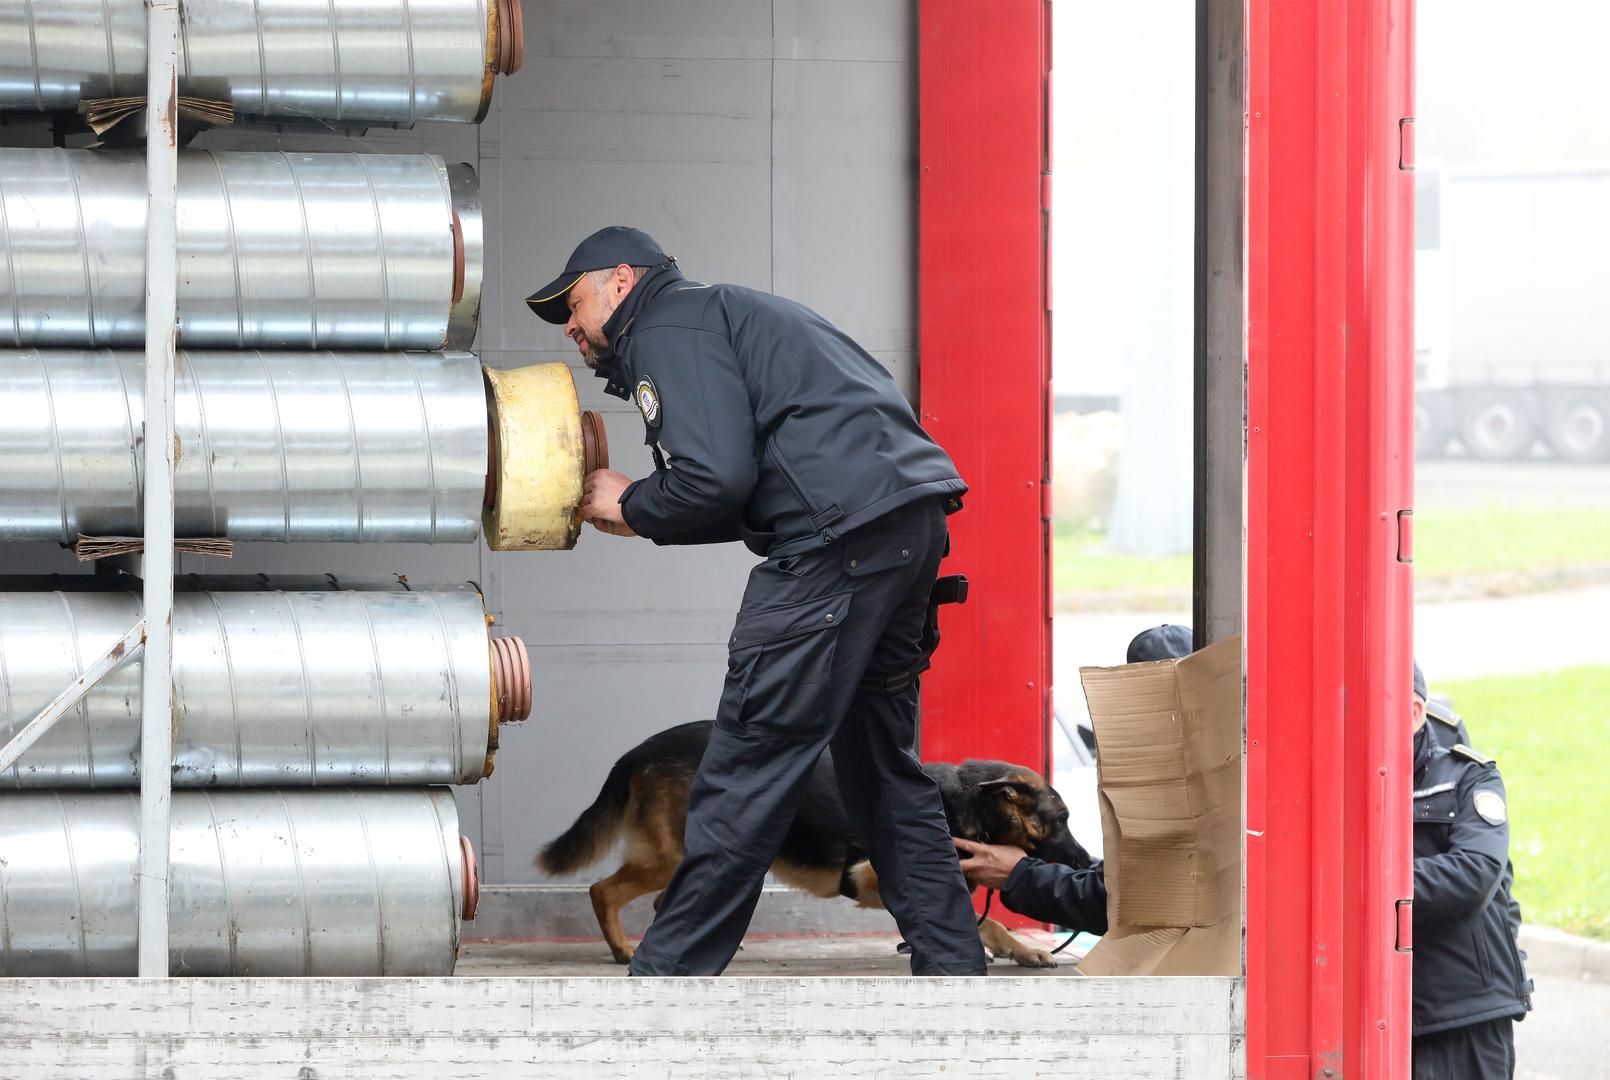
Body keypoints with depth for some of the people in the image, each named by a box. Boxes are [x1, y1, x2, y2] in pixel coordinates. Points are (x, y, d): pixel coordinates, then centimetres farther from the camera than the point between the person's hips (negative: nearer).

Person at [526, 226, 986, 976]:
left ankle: (666, 976, -3)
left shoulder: (669, 330, 0)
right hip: (911, 520, 10)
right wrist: (646, 518, 16)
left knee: (746, 770, -6)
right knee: (881, 768, 17)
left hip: (843, 531, -10)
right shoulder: (720, 313, 30)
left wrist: (630, 504, 4)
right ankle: (952, 967, 18)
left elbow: (714, 480, -14)